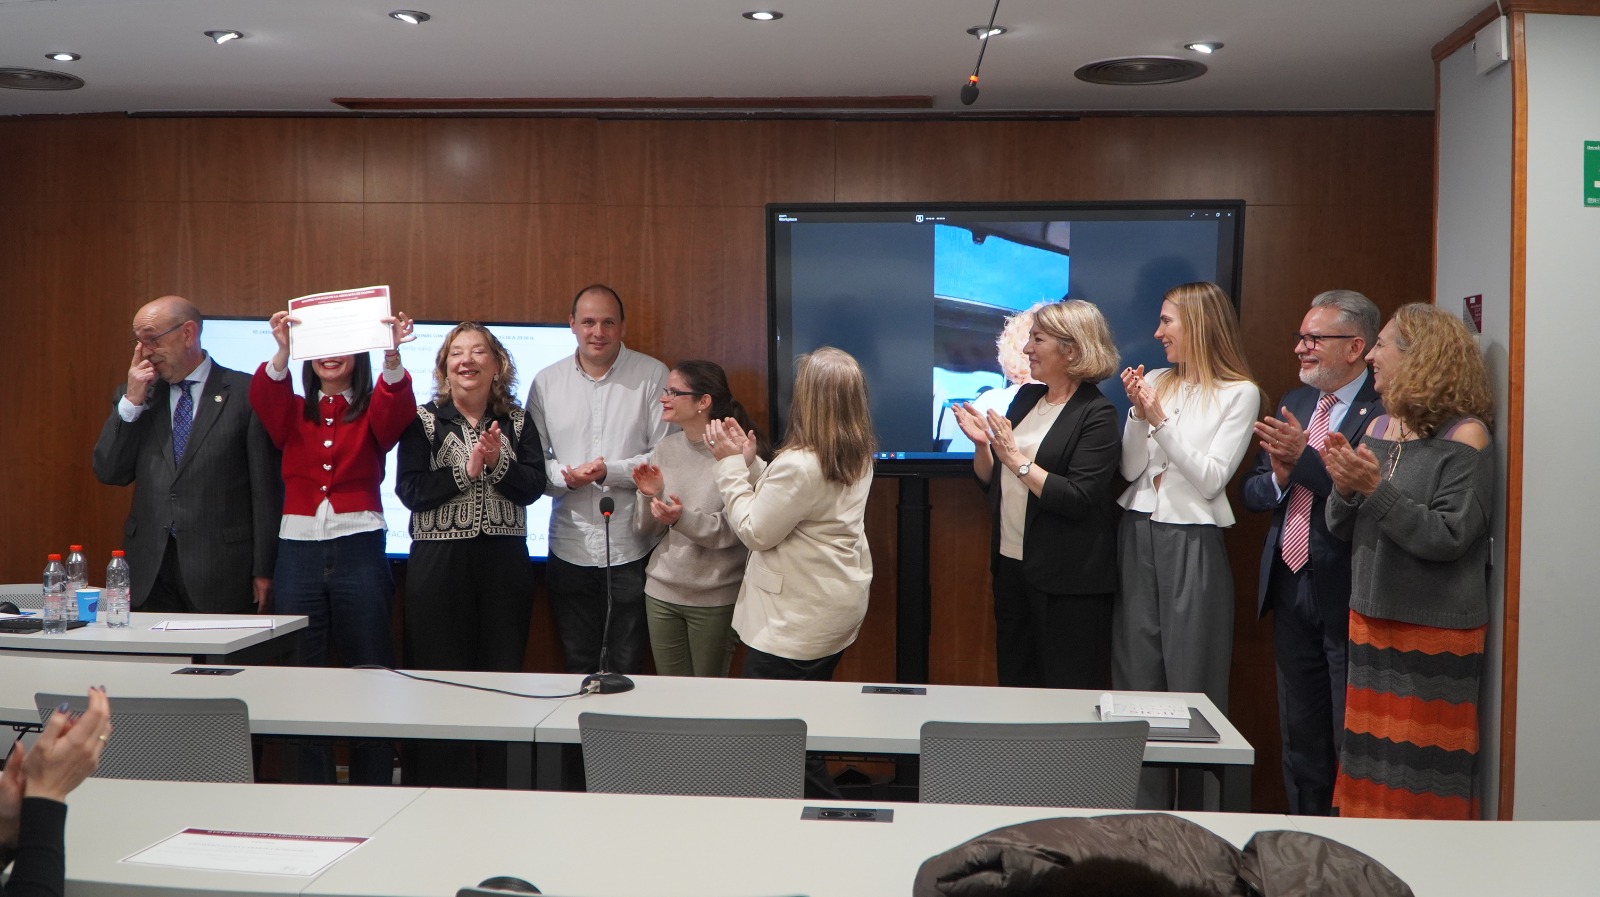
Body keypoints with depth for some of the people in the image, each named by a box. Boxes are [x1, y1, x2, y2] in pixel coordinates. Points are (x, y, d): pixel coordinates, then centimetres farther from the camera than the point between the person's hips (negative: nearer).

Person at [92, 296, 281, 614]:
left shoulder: (247, 393, -3)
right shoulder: (134, 395, 12)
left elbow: (266, 488, -4)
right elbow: (108, 473, 6)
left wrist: (263, 571, -7)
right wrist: (132, 400, -3)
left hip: (221, 570, -4)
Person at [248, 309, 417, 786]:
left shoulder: (373, 412, 6)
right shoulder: (293, 413, 11)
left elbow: (397, 408, -16)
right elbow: (264, 400, -10)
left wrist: (392, 355, -35)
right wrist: (282, 352, -30)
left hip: (359, 548, -2)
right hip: (298, 551, 2)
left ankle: (373, 796, 10)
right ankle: (310, 796, 15)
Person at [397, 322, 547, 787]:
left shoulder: (517, 422, 8)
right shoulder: (423, 420, 3)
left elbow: (533, 487, -3)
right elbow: (410, 490, -9)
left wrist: (498, 463, -18)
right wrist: (466, 470, -16)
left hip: (504, 561, 2)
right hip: (439, 561, -2)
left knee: (504, 674, 5)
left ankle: (498, 788, 14)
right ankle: (442, 788, 11)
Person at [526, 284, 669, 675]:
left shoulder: (652, 375, -4)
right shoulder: (547, 382, 5)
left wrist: (611, 471, -19)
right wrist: (563, 475, -13)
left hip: (632, 550, -3)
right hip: (570, 551, 3)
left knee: (627, 670, 8)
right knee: (577, 667, 16)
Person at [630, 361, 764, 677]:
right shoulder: (666, 448, 3)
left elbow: (733, 530, -17)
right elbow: (648, 529, 8)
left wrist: (682, 519, -30)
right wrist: (650, 496, -12)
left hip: (715, 598, -5)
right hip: (661, 592, 5)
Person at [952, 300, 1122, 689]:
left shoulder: (1096, 414, -12)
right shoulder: (1027, 396, 9)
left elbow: (1078, 500, -21)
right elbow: (990, 480, 14)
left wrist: (1017, 459, -21)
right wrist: (982, 444, -5)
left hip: (1066, 580, -7)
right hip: (1011, 565, 7)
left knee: (1067, 693, 4)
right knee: (1014, 684, 17)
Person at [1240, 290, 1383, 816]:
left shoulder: (1385, 412, -14)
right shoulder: (1293, 405, 12)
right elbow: (1251, 492, 11)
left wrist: (1305, 459, -23)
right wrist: (1278, 477, -10)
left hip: (1346, 594, -8)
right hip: (1291, 589, 8)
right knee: (1300, 736, 18)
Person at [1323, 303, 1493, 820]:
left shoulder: (1464, 436, -10)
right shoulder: (1378, 430, 9)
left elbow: (1447, 537, -18)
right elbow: (1341, 528, 10)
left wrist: (1376, 488, -23)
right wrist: (1345, 487, -9)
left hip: (1435, 634, -6)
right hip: (1372, 622, 6)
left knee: (1422, 781, 0)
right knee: (1370, 768, 11)